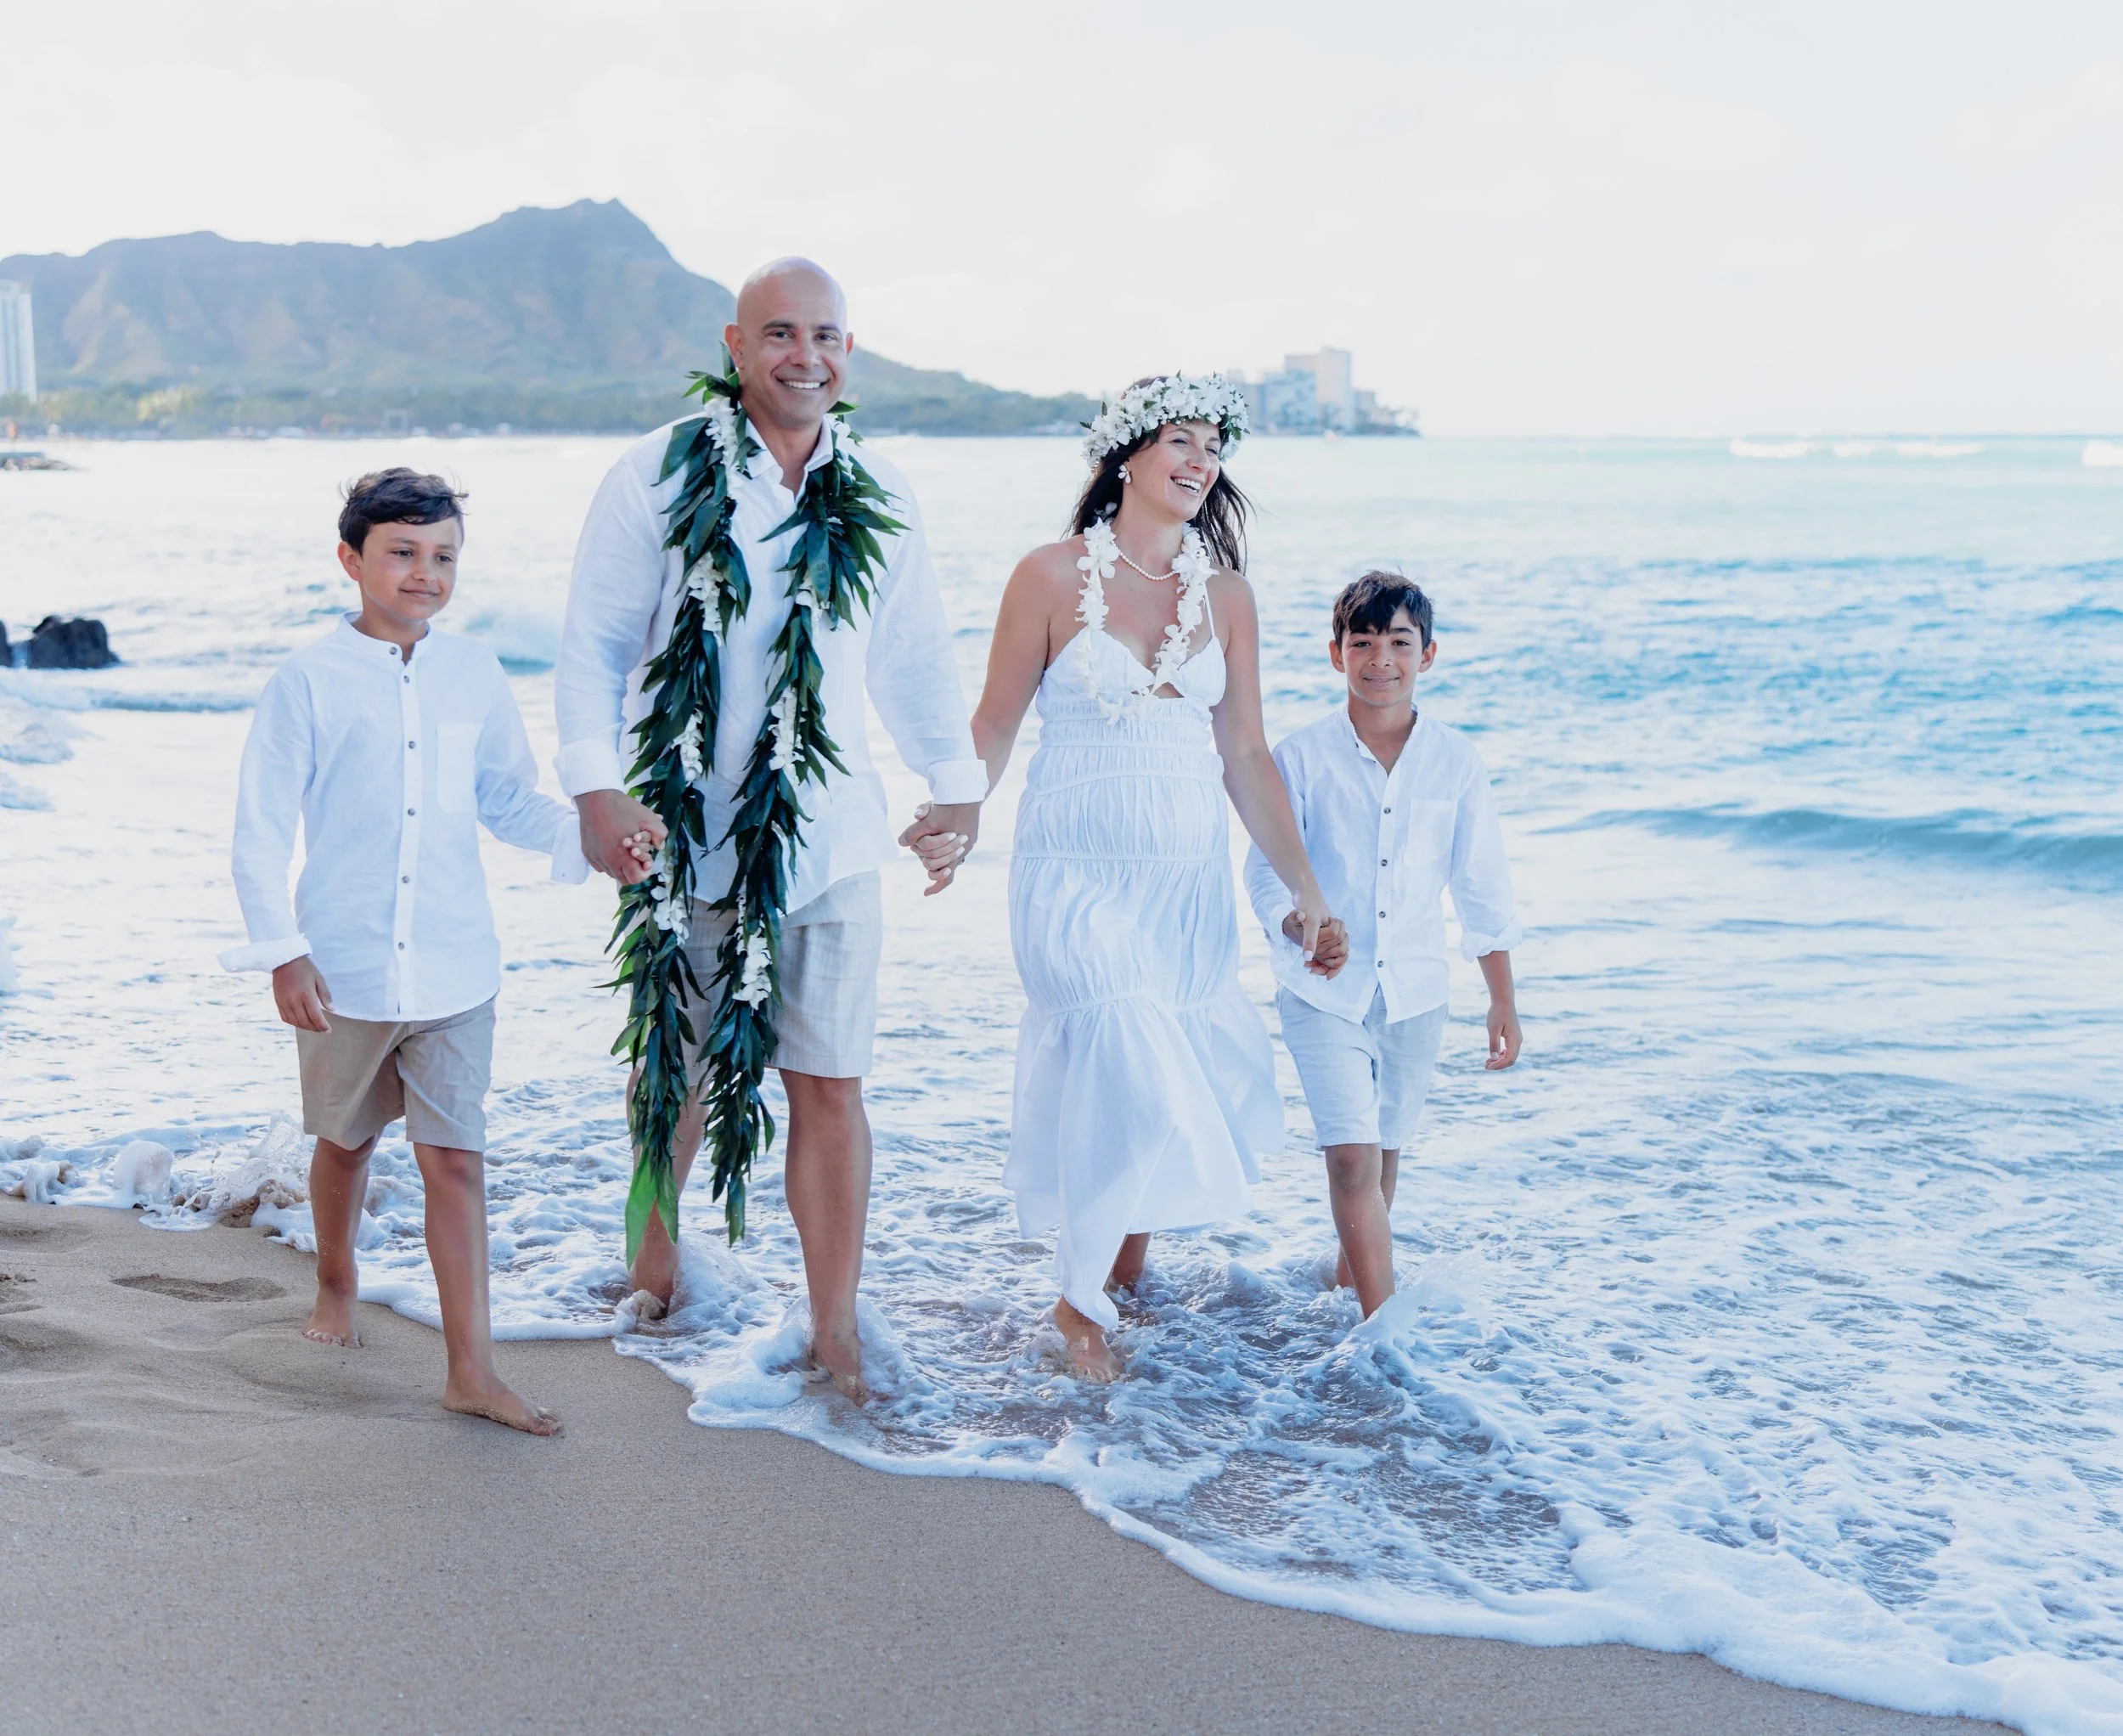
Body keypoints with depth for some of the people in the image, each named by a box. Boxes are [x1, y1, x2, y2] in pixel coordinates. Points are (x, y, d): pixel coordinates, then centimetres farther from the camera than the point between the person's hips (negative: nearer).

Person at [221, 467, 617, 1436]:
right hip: (343, 968, -1)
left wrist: (585, 834, -7)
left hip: (453, 972, 1)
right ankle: (336, 1286, 45)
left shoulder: (475, 679, 3)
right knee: (346, 1138, 18)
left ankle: (471, 1370, 1)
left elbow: (508, 802, 12)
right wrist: (282, 950, -10)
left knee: (455, 1158, -1)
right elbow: (261, 828, -5)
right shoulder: (310, 681, -6)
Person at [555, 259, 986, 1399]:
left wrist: (956, 781, 22)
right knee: (673, 1066, 15)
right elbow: (592, 644, -3)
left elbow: (915, 654, 17)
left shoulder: (880, 497, 5)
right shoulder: (659, 478, -4)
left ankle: (835, 1331, 11)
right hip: (682, 836, -1)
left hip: (830, 843, 1)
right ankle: (655, 1259, 41)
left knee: (831, 1085, 0)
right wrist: (597, 789, -14)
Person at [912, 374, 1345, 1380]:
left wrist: (1307, 892, 4)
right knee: (1129, 1066, -15)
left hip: (1188, 879, 4)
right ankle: (1081, 1302, 6)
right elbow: (996, 721, -1)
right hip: (1077, 872, -4)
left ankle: (1123, 1271, 29)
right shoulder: (1051, 576, -4)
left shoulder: (1224, 594, 7)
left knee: (1179, 1085, 4)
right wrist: (956, 824, -18)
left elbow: (1245, 756, 8)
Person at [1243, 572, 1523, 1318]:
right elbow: (1267, 868, -5)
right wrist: (1296, 922, -28)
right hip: (1323, 990, -3)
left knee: (1385, 1146, 17)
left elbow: (1482, 888, 6)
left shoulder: (1455, 761, 0)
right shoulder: (1302, 756, -6)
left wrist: (1503, 1001, 8)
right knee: (1352, 1153, -13)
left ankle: (1354, 1270, 42)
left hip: (1414, 991, 3)